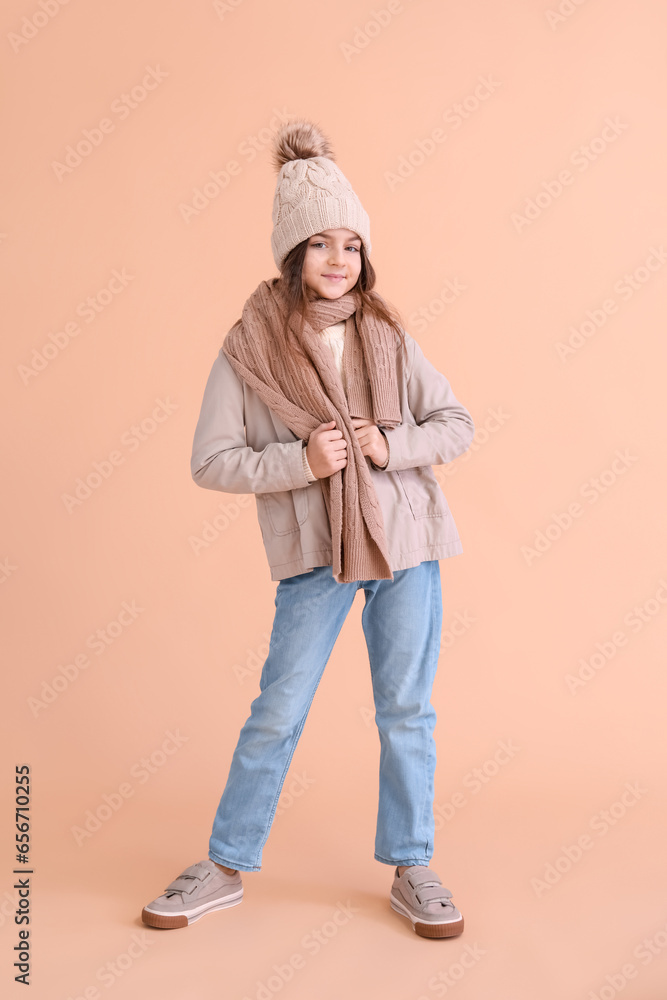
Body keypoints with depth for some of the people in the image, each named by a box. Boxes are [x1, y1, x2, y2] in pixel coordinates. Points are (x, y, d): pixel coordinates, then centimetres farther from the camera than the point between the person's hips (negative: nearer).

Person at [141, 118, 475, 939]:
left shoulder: (388, 337, 3)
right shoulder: (250, 347, -5)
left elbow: (457, 424, 6)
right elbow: (211, 462, -7)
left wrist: (393, 446, -12)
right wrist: (303, 460, -19)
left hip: (406, 540, 2)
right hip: (315, 551, -2)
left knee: (406, 711, 10)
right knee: (277, 713, 6)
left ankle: (411, 871, 27)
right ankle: (226, 868, 26)